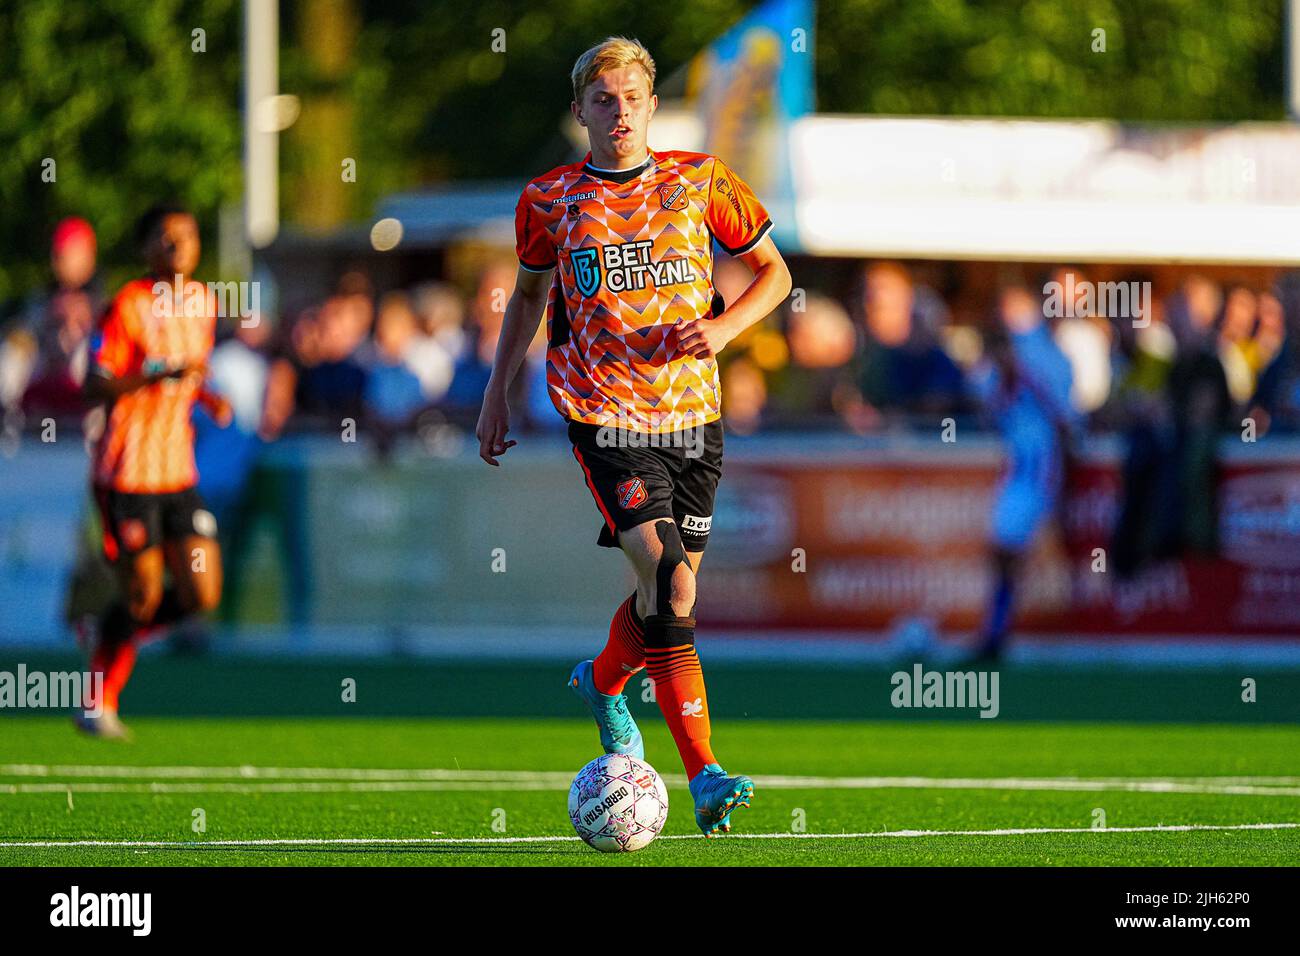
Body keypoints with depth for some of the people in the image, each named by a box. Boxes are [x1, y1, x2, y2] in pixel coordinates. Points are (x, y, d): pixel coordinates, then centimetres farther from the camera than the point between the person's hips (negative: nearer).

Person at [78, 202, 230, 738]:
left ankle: (111, 638, 25)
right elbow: (95, 387, -15)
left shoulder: (204, 303, 10)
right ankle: (98, 706, 15)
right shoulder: (128, 307, -11)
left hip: (178, 472, 6)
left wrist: (207, 397, 6)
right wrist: (159, 373, -27)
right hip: (127, 473, -6)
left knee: (202, 595, -1)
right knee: (143, 595, -4)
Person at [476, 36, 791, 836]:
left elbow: (774, 272, 11)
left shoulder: (699, 183, 3)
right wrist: (498, 391, 19)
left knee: (674, 584, 9)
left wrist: (723, 327, -8)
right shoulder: (551, 201, 2)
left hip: (692, 410, 3)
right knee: (667, 582, -19)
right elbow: (530, 290, 20)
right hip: (604, 415, -3)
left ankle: (604, 682, 45)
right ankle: (705, 777, -22)